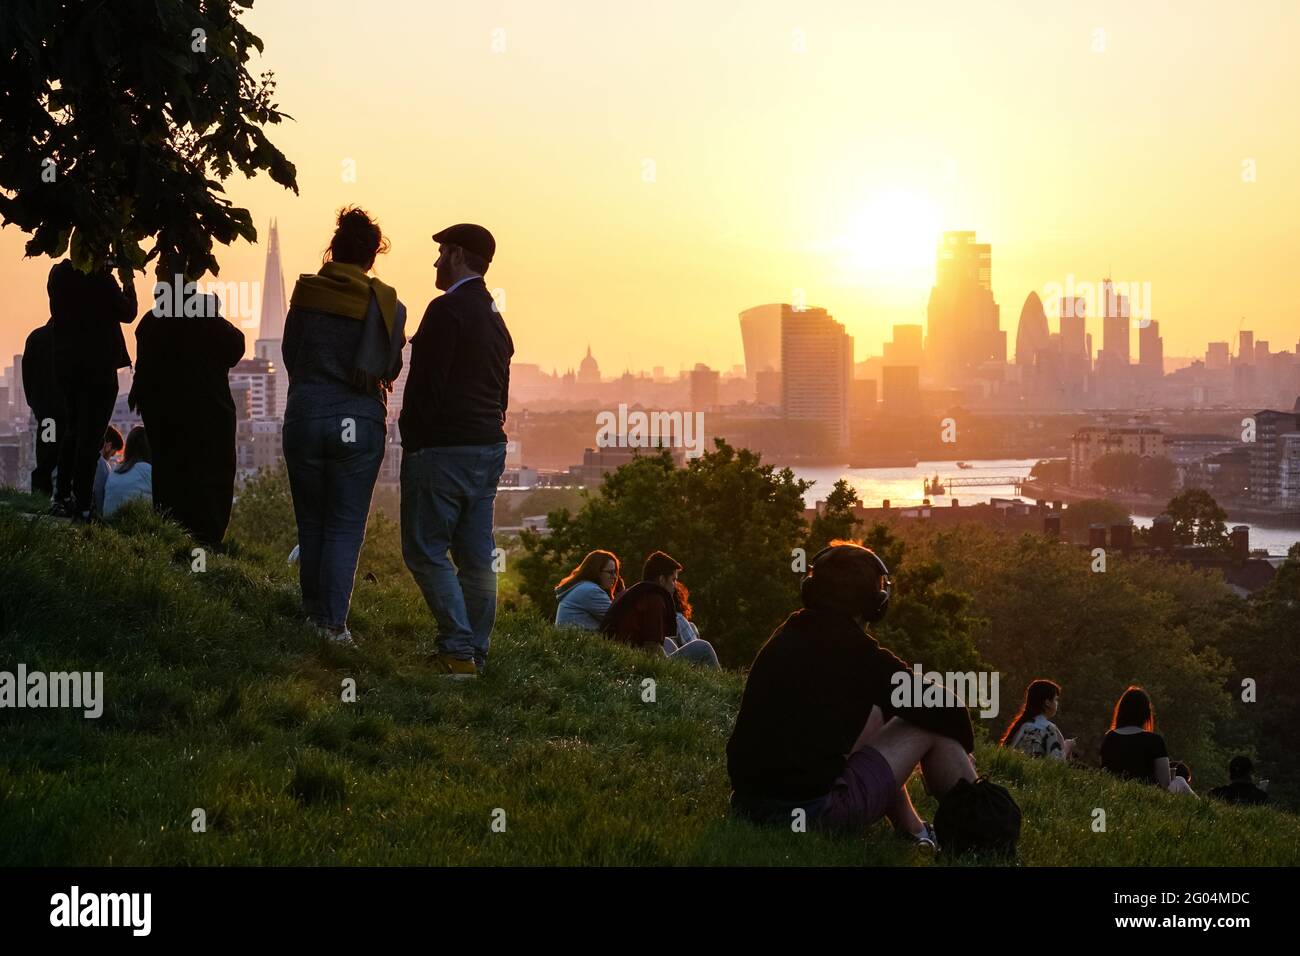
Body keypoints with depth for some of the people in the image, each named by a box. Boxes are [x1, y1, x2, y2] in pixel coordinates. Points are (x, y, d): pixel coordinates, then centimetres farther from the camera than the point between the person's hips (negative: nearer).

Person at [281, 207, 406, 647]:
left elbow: (290, 355, 9)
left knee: (311, 523, 14)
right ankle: (334, 624, -5)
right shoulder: (386, 306, -4)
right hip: (359, 421, -1)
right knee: (346, 526, 3)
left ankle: (313, 615, 20)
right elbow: (390, 369, 2)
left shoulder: (305, 294, -1)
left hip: (304, 416, 1)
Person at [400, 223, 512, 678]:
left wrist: (411, 440, -8)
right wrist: (489, 432, 21)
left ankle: (458, 650, -11)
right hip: (489, 447, 9)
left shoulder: (447, 310, -13)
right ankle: (475, 651, 11)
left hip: (442, 448, -9)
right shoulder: (495, 318, 16)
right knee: (477, 555, 9)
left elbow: (425, 384, -17)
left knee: (425, 550, -4)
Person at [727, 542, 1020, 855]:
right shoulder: (857, 652, -9)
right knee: (932, 728, 6)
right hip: (814, 810, -7)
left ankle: (912, 830, 33)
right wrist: (963, 749, 19)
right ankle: (982, 838, 15)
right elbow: (944, 710, -3)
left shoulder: (784, 638, 11)